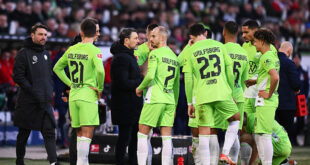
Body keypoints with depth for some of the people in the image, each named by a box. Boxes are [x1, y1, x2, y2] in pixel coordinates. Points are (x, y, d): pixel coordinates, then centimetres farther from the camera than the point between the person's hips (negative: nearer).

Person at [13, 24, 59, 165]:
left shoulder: (46, 54, 15)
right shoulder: (24, 53, -6)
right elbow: (18, 76, -13)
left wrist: (49, 92, 5)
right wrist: (33, 92, -18)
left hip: (45, 102, 5)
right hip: (27, 102, -5)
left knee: (49, 132, -8)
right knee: (24, 133, 7)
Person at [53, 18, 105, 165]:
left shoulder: (71, 49, 9)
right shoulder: (94, 50, -10)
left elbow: (57, 68, 19)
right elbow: (100, 70, -24)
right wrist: (100, 88, -9)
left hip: (73, 96, 6)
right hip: (88, 96, -6)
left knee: (80, 134, 13)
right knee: (87, 135, -6)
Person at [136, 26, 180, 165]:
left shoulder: (155, 54, -5)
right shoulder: (174, 57, 17)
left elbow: (150, 75, -17)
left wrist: (140, 88, 0)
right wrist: (174, 106, 25)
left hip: (155, 99, -6)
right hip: (170, 100, 6)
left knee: (142, 134, 1)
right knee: (166, 137, 3)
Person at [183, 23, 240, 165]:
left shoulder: (191, 51, 5)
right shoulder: (219, 45, 8)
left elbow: (188, 80, 3)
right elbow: (229, 71, 8)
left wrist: (189, 103, 9)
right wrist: (231, 92, 19)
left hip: (202, 97, 0)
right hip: (222, 93, 1)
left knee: (204, 134, 2)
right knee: (235, 119, 21)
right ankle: (225, 152, 7)